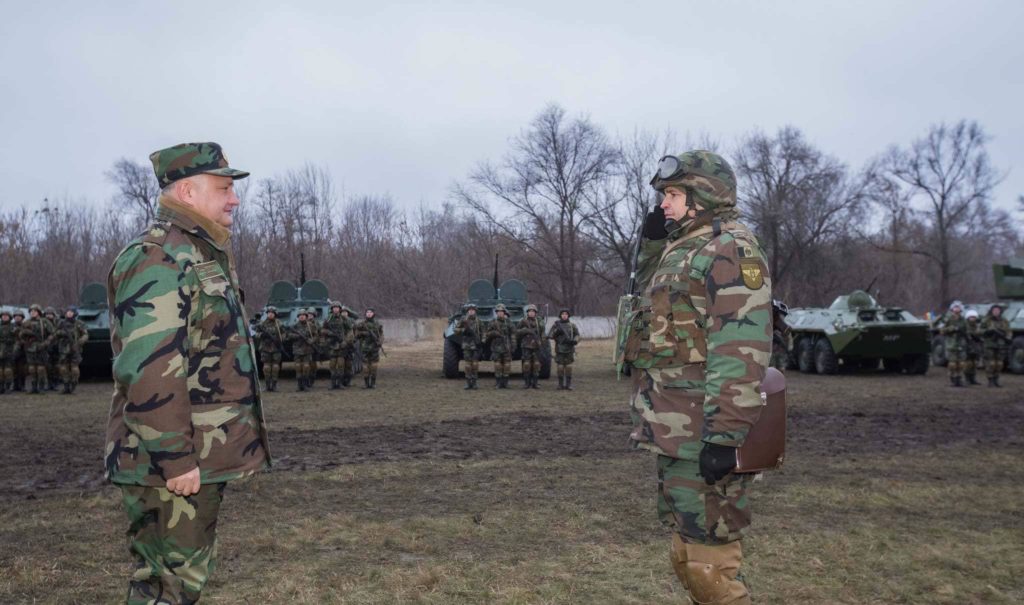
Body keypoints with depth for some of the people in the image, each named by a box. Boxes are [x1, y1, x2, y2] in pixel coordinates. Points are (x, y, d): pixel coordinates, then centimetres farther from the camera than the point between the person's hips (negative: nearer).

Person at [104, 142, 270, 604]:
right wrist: (175, 457, -24)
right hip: (172, 463, -10)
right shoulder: (156, 259, -17)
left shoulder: (201, 255, 16)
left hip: (201, 454, 10)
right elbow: (149, 371, -25)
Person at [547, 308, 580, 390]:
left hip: (569, 349, 0)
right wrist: (557, 332, -20)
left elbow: (577, 335, 3)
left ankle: (568, 385, 5)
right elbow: (550, 335, -4)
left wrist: (575, 341, -17)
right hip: (560, 349, 0)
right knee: (560, 367, -1)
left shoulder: (572, 325, 4)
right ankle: (561, 385, 7)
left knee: (569, 367, -1)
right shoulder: (556, 325, 3)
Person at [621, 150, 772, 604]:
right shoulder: (682, 249, 16)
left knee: (710, 564, -4)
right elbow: (650, 291, 34)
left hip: (702, 438, -10)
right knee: (686, 555, 19)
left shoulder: (730, 250, -14)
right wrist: (652, 242, 17)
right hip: (674, 434, 10)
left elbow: (741, 353, -22)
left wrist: (724, 434, -26)